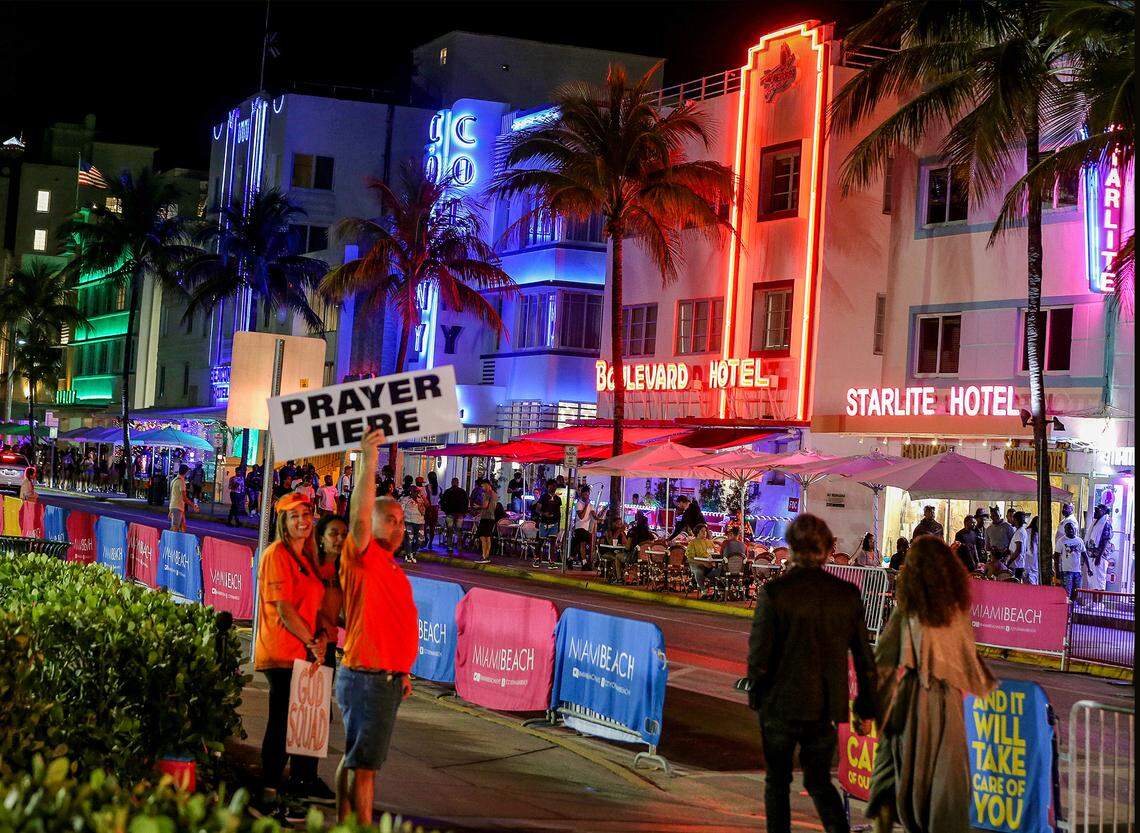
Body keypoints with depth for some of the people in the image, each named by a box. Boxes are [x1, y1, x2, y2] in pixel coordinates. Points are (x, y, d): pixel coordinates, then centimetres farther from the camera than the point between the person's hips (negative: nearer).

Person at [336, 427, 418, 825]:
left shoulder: (392, 568, 17)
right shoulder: (363, 558, -10)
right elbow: (359, 520, -29)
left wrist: (401, 672, 22)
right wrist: (368, 464, -37)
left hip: (387, 678, 9)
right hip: (367, 678, -9)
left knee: (355, 758, 15)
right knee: (364, 762, -6)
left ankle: (342, 825, 23)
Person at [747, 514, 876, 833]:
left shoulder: (773, 591, -14)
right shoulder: (847, 593, -3)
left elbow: (759, 655, -12)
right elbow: (864, 658, 1)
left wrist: (756, 696, 6)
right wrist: (866, 709, 10)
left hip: (780, 704, -3)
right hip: (825, 707, 3)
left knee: (777, 782, 15)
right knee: (819, 781, 17)